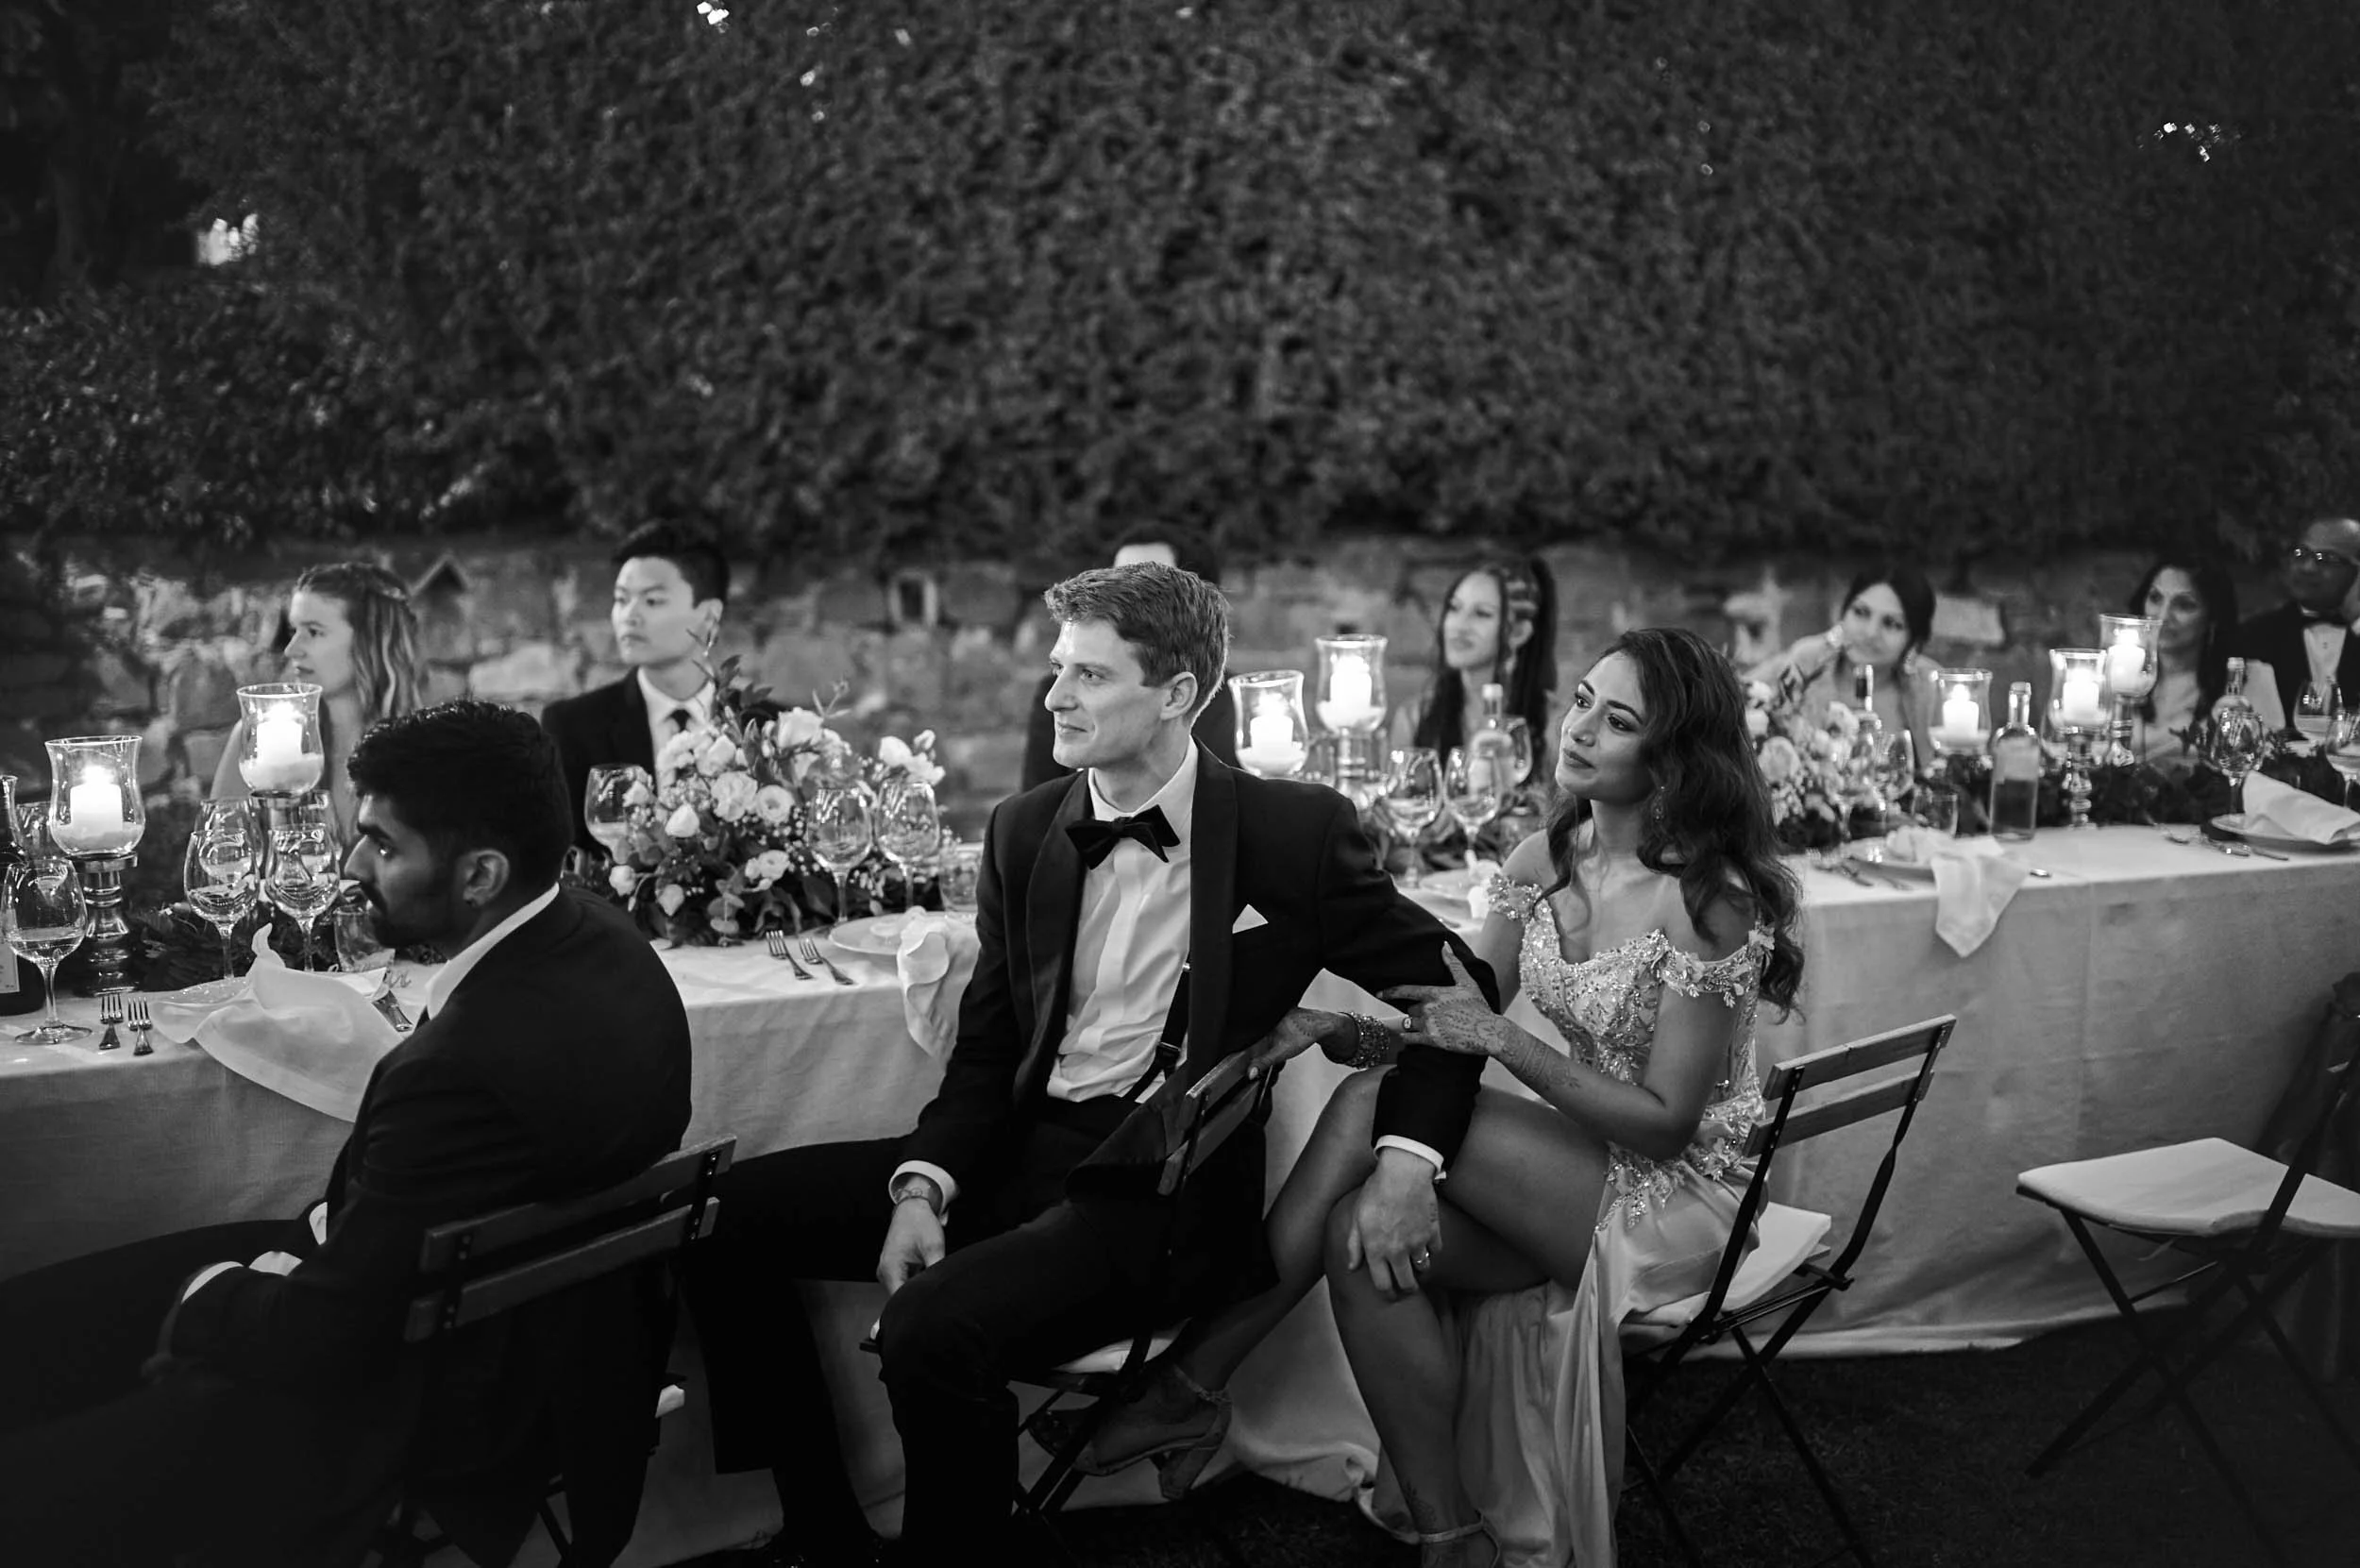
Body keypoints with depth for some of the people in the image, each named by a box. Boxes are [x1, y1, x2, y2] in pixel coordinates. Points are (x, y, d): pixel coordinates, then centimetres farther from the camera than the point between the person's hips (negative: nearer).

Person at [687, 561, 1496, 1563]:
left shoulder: (1295, 831, -6)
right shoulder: (1023, 830, 7)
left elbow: (1452, 986, 0)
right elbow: (987, 1047, 9)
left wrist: (1408, 1154, -15)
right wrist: (925, 1185, -9)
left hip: (1167, 1188, -6)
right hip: (1022, 1146, 6)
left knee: (933, 1323, -30)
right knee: (728, 1213, -5)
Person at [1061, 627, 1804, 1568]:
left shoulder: (1711, 899, -20)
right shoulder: (1544, 861, 2)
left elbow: (1668, 1120, -19)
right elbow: (1451, 1027, 2)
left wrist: (1498, 1039, -23)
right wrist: (1338, 1031, -17)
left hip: (1680, 1188, -6)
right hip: (1585, 1165, 6)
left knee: (1376, 1106, -23)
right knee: (1364, 1235, -23)